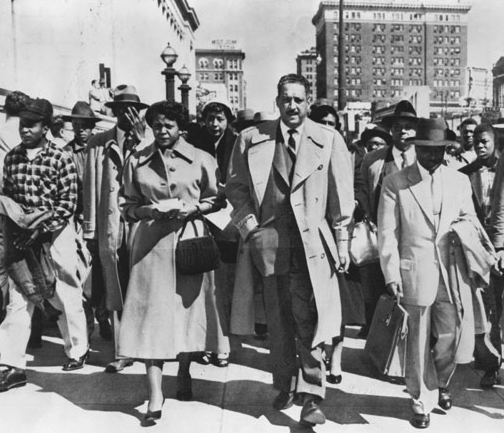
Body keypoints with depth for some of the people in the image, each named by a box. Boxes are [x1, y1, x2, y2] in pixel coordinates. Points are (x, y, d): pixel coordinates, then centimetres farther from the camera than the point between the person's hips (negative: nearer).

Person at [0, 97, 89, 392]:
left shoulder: (60, 158, -10)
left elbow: (68, 203, -13)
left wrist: (41, 229, -20)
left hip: (55, 234, -4)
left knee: (65, 296, 9)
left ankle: (78, 349, 30)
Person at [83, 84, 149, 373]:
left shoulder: (149, 142, 9)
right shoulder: (99, 143, 9)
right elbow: (91, 187, 6)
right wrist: (90, 230, 3)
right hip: (110, 227, 1)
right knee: (116, 292, 5)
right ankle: (122, 352, 13)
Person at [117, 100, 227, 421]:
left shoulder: (201, 160, 3)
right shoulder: (137, 161, 6)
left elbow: (216, 200, 7)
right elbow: (127, 206, 8)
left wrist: (192, 208, -10)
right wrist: (149, 209, -11)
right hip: (152, 242, 0)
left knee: (189, 306, 8)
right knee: (152, 311, -6)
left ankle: (184, 372, 32)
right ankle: (155, 395, -5)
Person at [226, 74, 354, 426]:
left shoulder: (329, 140, 3)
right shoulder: (251, 139, 6)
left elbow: (341, 195, 4)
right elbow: (236, 186, 10)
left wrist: (342, 241, 1)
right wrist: (249, 223, -3)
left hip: (311, 243, -2)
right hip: (267, 242, 2)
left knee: (309, 321, -5)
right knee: (278, 321, 11)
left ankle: (312, 396, 5)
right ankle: (286, 387, 27)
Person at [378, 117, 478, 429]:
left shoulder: (460, 181, 9)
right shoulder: (395, 183, -2)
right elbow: (388, 233, -4)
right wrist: (391, 275, -9)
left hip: (452, 274, 3)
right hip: (415, 273, -3)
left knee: (449, 338, 9)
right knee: (419, 341, 6)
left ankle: (440, 385, 39)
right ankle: (422, 401, 25)